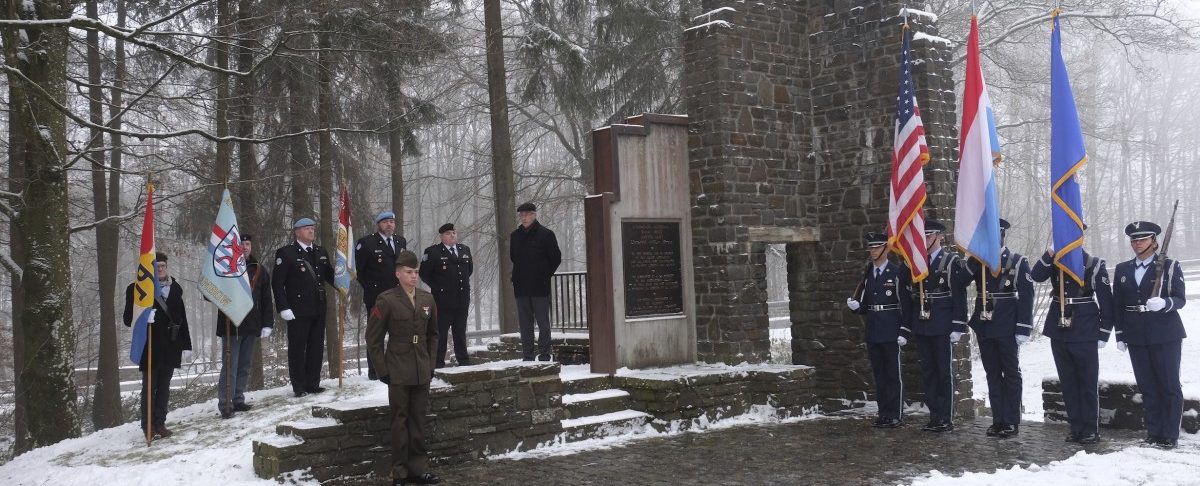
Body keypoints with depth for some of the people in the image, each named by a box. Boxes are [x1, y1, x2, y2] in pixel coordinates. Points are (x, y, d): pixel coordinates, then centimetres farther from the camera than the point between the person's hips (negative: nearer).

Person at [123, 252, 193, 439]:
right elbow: (129, 319, -4)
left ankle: (160, 423, 16)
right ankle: (148, 425, 8)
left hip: (170, 346, 4)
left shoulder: (174, 289, 11)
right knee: (149, 387, 1)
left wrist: (186, 345, 9)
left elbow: (182, 318, 13)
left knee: (164, 387, 9)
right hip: (149, 347, -4)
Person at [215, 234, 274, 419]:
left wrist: (267, 324, 6)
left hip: (251, 326, 4)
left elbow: (266, 300, 13)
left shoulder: (259, 270, 12)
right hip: (231, 325, -4)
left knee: (245, 365, 10)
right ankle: (225, 404, -4)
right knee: (230, 366, -7)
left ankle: (238, 399, 19)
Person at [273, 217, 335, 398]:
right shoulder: (286, 253, -6)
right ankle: (299, 387, 9)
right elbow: (277, 282, -9)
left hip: (318, 310, 6)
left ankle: (313, 384, 20)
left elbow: (330, 276, 19)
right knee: (297, 349, 1)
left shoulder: (321, 253, 13)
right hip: (297, 311, -6)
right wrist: (283, 308, -15)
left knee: (316, 348, 10)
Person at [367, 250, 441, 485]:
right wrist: (382, 370, -7)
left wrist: (431, 364, 11)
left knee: (420, 419, 9)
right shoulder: (387, 300, -7)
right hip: (398, 372, -4)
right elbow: (373, 339, -4)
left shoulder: (427, 300, 7)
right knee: (400, 420, 4)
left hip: (422, 372, 4)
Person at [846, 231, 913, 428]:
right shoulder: (867, 274, 13)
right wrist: (856, 305, -8)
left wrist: (904, 331, -12)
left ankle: (896, 415, 6)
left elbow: (906, 303, -6)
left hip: (891, 332, -5)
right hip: (873, 332, 6)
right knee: (879, 375, 9)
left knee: (893, 374, -1)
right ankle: (884, 414, 16)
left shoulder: (899, 272, -4)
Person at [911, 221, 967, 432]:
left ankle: (947, 419, 7)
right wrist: (909, 325, 10)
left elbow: (959, 296, -8)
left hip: (942, 327, -5)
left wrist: (957, 327, -14)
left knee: (945, 373, 1)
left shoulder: (952, 261, -4)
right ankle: (934, 417, 16)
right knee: (928, 373, 9)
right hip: (921, 327, 5)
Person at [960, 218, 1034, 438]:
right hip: (984, 328, 4)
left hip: (1007, 329, -4)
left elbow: (1026, 297, -8)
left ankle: (1012, 421, 10)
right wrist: (975, 260, -15)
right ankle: (998, 420, 17)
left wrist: (1023, 329, -14)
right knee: (993, 374, 10)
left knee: (1011, 374, 4)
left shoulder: (1018, 262, -3)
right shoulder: (978, 260, 8)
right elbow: (960, 283, -5)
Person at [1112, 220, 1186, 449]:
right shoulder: (1122, 270, 11)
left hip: (1165, 335, -3)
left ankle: (1170, 436, 7)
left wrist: (1164, 304, -26)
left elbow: (1180, 299, -4)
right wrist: (1120, 335, 7)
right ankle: (1154, 433, 15)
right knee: (1147, 387, 8)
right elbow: (1117, 304, 12)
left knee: (1169, 385, 0)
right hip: (1137, 338, 4)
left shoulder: (1169, 266, 0)